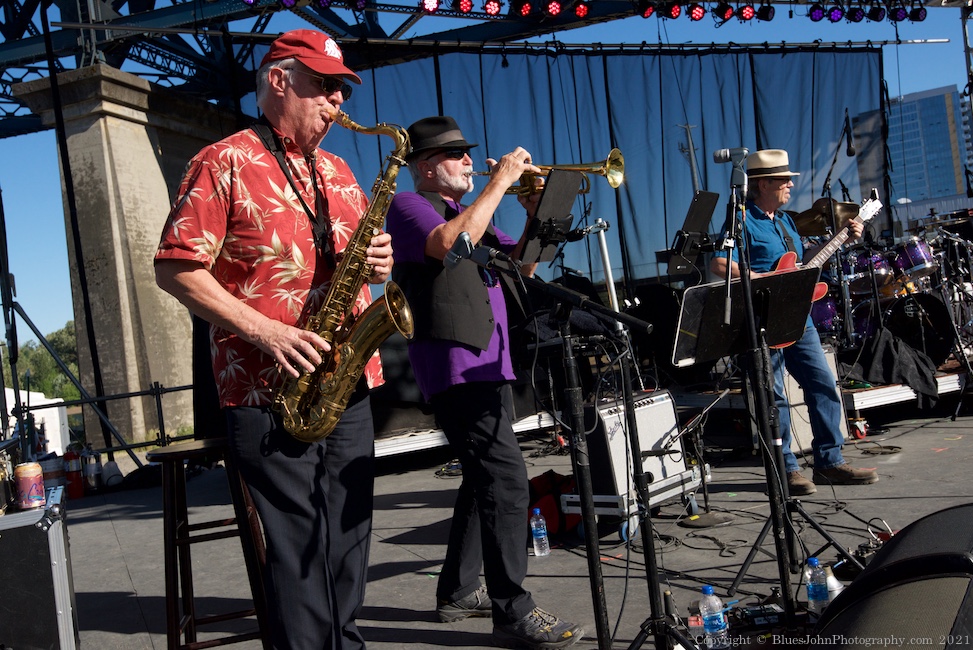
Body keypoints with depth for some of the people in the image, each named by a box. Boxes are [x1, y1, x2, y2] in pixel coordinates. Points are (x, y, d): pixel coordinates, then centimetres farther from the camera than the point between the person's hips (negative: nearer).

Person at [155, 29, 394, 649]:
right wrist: (264, 330, -18)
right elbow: (176, 268, -8)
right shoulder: (224, 162, -3)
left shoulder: (337, 171, 18)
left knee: (349, 542, 11)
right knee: (300, 549, -3)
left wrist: (377, 263, 0)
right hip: (270, 390, -6)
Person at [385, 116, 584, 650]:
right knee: (506, 478, -17)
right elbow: (450, 244, -23)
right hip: (455, 366, -10)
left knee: (486, 480, 15)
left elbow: (521, 264, 20)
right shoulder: (409, 206, -2)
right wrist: (500, 181, -15)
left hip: (489, 365, 10)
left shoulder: (473, 216, 24)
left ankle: (457, 591, 26)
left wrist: (536, 214, 4)